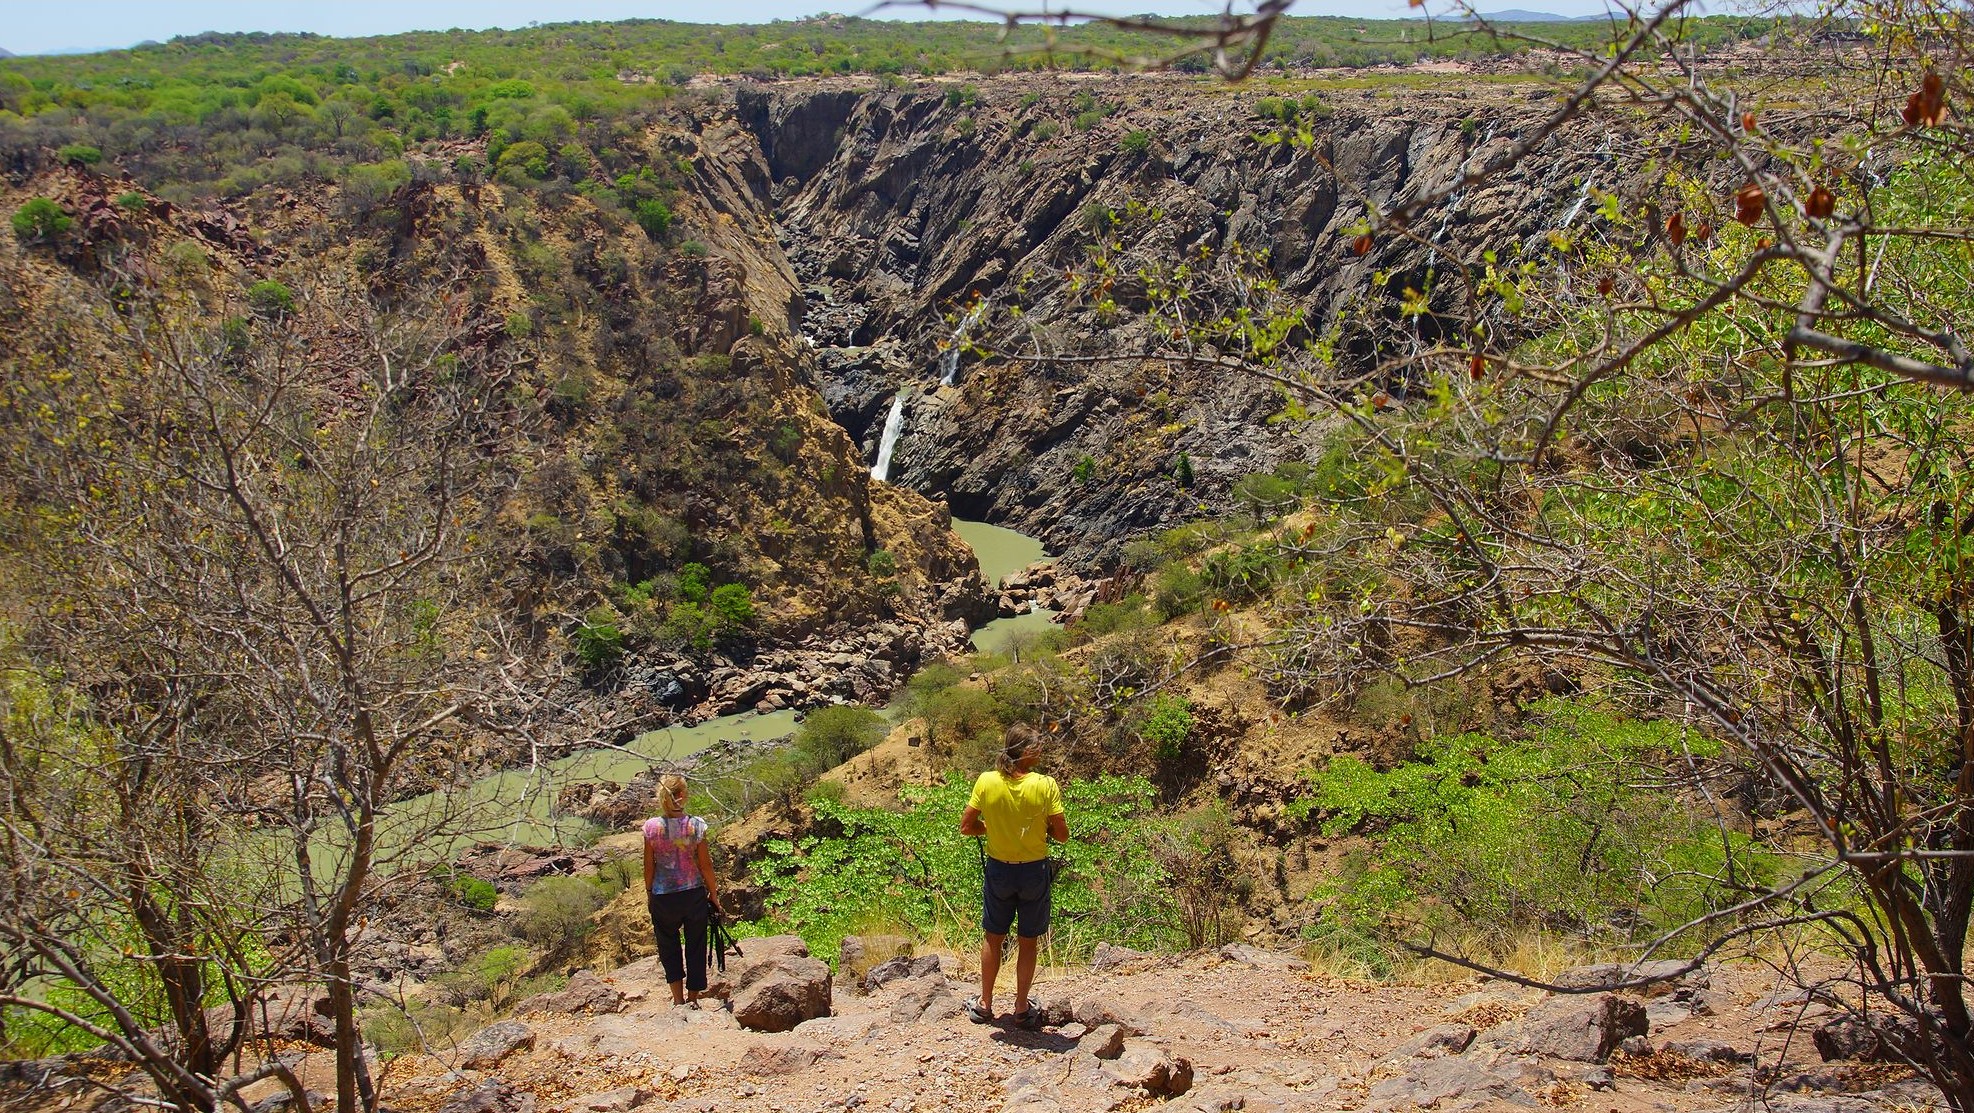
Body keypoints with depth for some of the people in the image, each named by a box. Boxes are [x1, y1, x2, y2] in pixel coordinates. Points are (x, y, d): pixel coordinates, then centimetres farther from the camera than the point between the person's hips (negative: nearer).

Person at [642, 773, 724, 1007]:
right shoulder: (695, 825, -13)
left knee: (669, 946, 18)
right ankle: (693, 999, 23)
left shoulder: (651, 827, -12)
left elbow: (649, 865, -4)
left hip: (662, 897, 0)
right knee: (695, 947, 15)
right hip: (694, 895, 0)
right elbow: (705, 865, -6)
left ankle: (678, 999, 17)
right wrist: (713, 892, 8)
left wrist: (648, 892, 12)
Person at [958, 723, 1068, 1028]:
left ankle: (984, 1004, 29)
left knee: (993, 938, 19)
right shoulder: (1046, 786, -18)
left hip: (998, 870, 2)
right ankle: (1022, 1008, 25)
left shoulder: (986, 781, -13)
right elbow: (1062, 835, -12)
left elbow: (966, 827, -7)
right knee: (1027, 942, 15)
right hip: (1034, 871, -2)